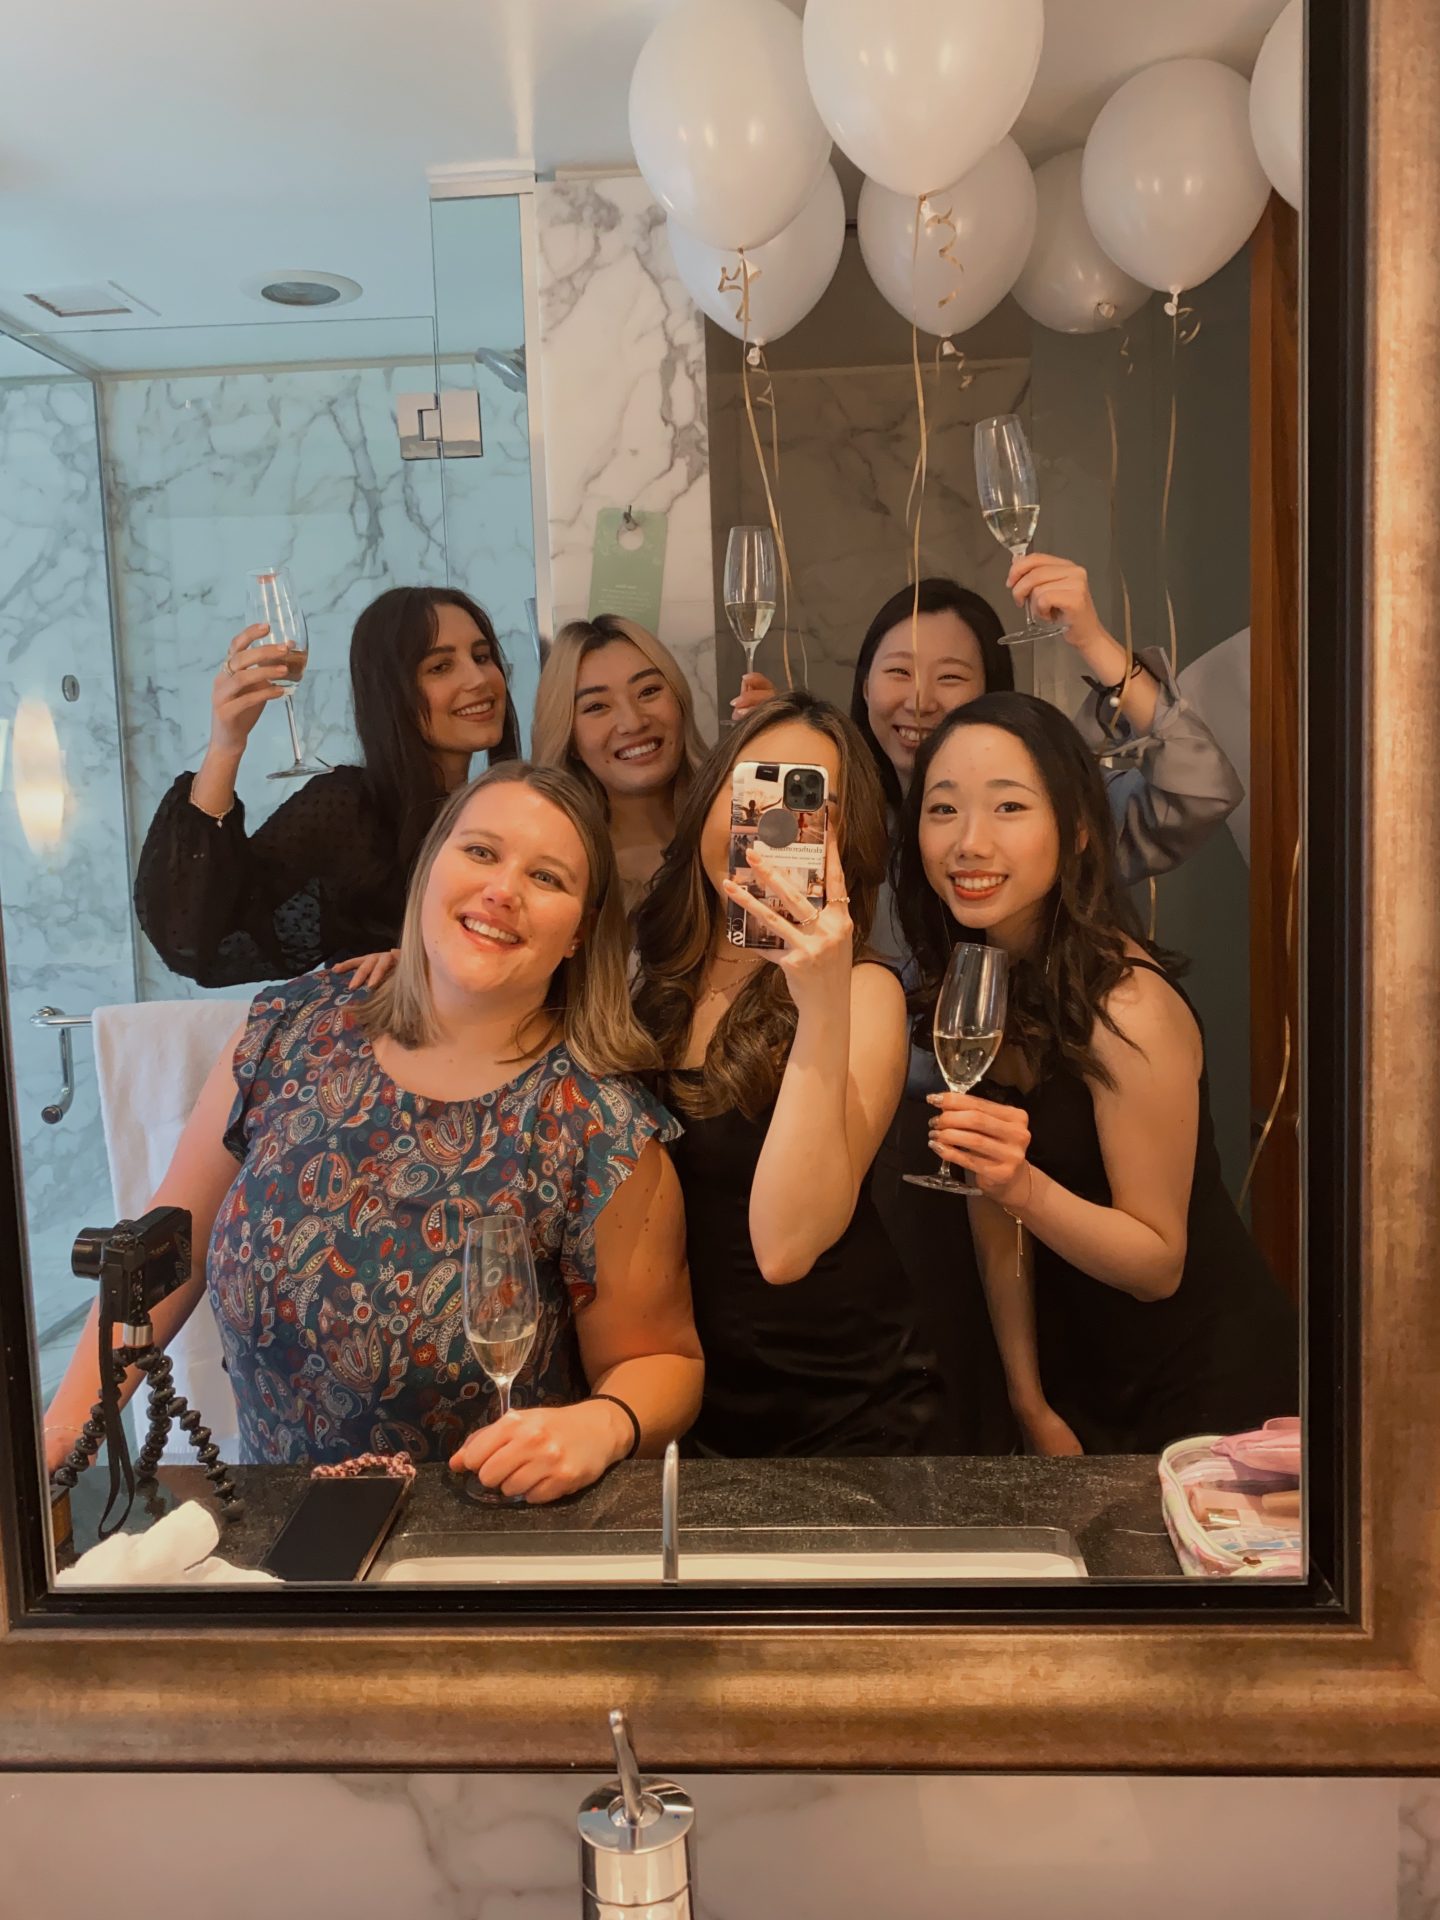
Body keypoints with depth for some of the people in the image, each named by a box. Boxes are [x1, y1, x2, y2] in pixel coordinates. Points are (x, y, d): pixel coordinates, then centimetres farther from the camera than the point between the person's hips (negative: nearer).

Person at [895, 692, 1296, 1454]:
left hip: (1206, 1390, -6)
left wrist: (1024, 1185, -37)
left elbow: (1159, 1264, -21)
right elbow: (995, 1223, -2)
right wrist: (1031, 1403, -3)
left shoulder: (1127, 1007, -28)